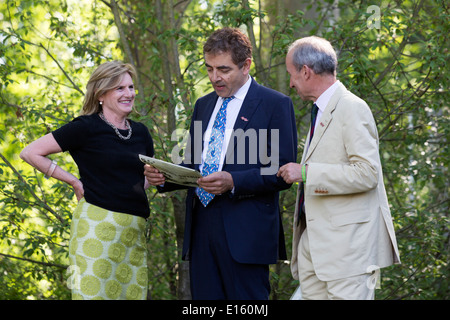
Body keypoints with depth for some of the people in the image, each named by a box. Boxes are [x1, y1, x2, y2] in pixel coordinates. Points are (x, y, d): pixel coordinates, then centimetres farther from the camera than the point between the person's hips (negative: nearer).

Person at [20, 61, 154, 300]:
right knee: (93, 292, -10)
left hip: (134, 230, 6)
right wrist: (75, 182, -2)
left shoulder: (140, 132, 16)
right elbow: (31, 153, -2)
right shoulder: (86, 128, -2)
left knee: (133, 292, 2)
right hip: (98, 224, -6)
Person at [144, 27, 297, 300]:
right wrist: (165, 177, 1)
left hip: (245, 232, -6)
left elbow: (282, 173, -9)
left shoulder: (275, 105, -2)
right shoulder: (203, 106, 19)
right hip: (202, 226, 6)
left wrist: (233, 182, -22)